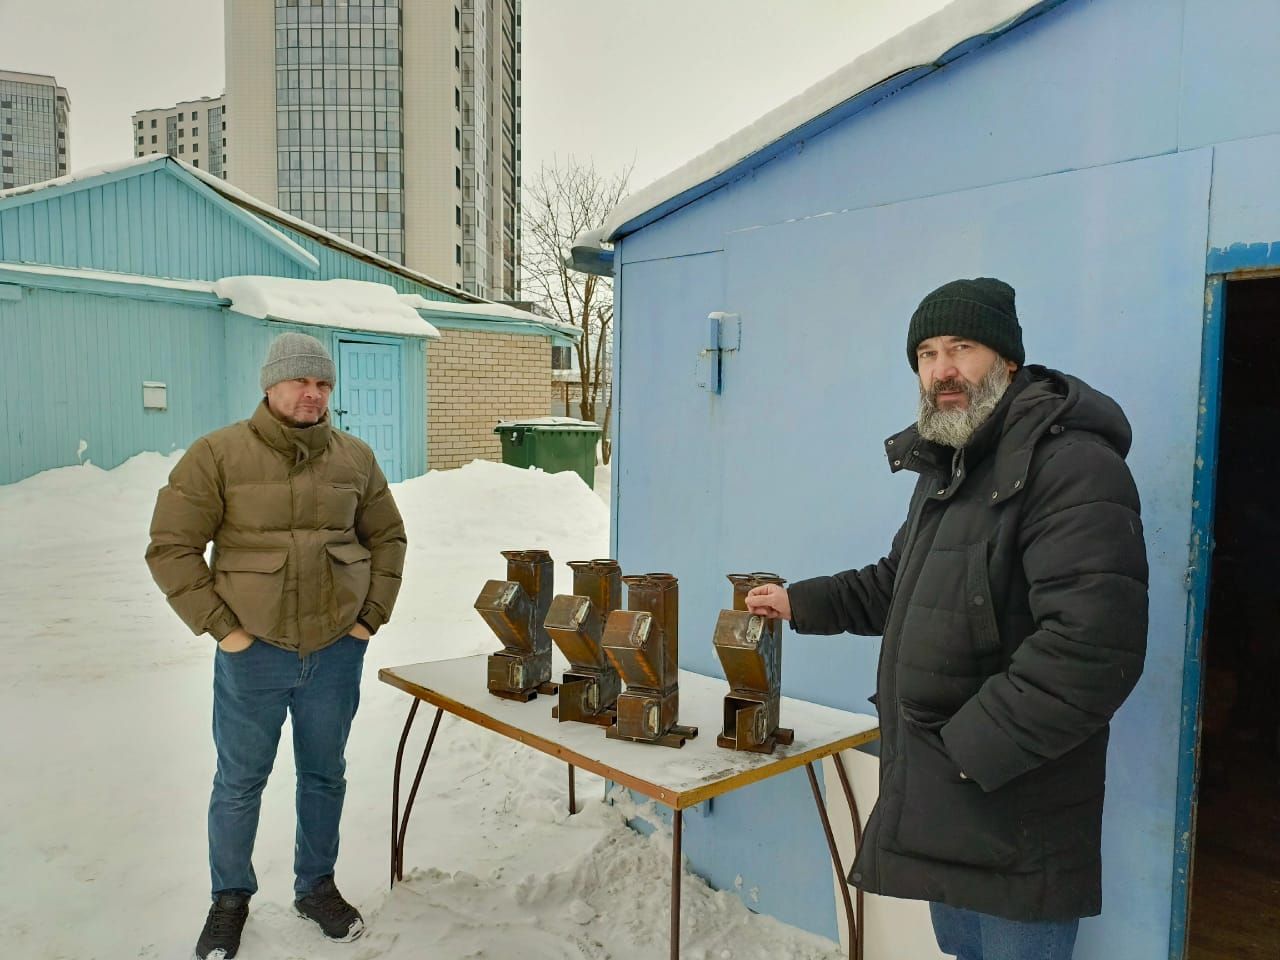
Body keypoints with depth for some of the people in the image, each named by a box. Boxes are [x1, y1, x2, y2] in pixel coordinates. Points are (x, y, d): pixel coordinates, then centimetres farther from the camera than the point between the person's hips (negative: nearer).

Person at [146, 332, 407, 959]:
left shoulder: (355, 458, 2)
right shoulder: (218, 455, -8)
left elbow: (387, 537, 12)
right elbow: (171, 547, -7)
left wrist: (372, 617, 4)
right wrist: (220, 626, -10)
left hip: (337, 650, 3)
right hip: (253, 652, -2)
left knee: (324, 776, 16)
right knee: (240, 782, 12)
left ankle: (316, 886, 36)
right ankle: (230, 897, 34)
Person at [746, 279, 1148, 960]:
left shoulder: (1071, 465, -20)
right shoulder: (947, 466, 14)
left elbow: (1092, 644, -30)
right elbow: (899, 583, 27)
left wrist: (971, 747, -25)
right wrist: (802, 604, 20)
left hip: (1015, 822, -9)